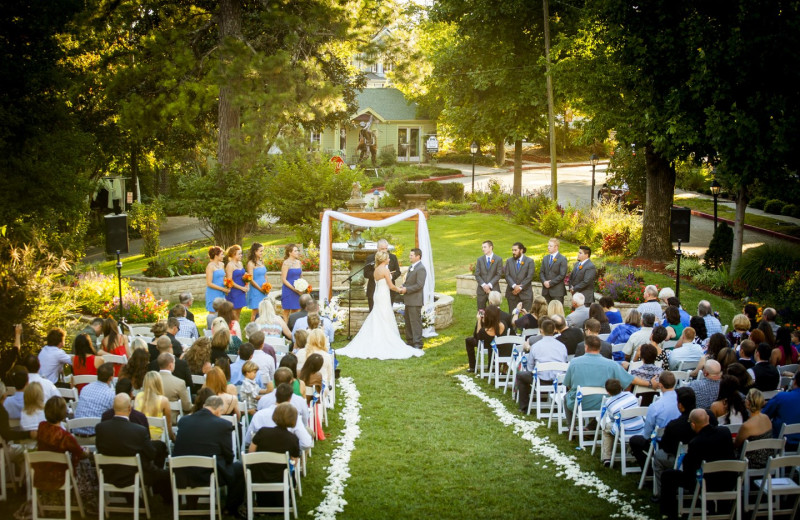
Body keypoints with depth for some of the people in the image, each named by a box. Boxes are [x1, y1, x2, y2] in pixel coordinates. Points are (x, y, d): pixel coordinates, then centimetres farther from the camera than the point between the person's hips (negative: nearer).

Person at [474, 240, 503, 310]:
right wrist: (483, 285, -11)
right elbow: (477, 275, 4)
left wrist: (489, 285, -14)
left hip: (493, 289, -2)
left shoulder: (498, 259, 1)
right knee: (481, 312, 3)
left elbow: (499, 274, -4)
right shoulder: (479, 259, 8)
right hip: (481, 290, 2)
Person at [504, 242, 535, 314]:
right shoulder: (509, 261, 11)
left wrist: (520, 287, -13)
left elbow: (529, 277, -6)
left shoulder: (529, 261, 1)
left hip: (525, 293, -3)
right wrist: (514, 286, -15)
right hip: (512, 294, 3)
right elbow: (507, 275, 1)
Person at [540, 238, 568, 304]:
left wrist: (550, 283, -13)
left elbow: (562, 275, -10)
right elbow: (541, 272, 14)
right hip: (546, 291, 5)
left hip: (557, 291, -5)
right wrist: (544, 282, -6)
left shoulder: (562, 259, -4)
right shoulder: (545, 258, 16)